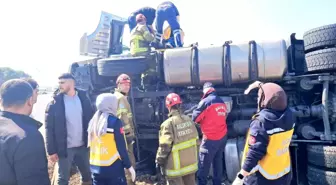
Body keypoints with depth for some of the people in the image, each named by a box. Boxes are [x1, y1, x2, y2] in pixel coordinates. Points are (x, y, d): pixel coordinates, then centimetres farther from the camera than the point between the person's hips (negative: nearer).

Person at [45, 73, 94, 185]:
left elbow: (91, 120, 4)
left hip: (83, 146, 3)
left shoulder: (83, 98, 0)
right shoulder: (55, 103, -8)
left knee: (87, 175, 18)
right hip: (65, 148, -3)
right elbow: (49, 128, -8)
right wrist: (51, 150, -11)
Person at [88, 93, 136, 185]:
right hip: (113, 168, -6)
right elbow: (121, 148, -13)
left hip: (96, 168, 6)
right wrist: (129, 166, -5)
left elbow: (90, 145, 11)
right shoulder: (114, 121, -13)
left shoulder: (93, 122, 6)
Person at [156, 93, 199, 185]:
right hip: (191, 163, 6)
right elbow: (196, 140, 9)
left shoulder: (168, 123, -20)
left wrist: (159, 160, -6)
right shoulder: (189, 120, 1)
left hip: (176, 167, -6)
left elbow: (165, 146, -20)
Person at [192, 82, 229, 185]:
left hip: (211, 138, -7)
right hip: (223, 137, 7)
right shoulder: (222, 102, 9)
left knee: (204, 163, 2)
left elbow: (195, 118, -7)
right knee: (218, 161, 16)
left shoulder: (205, 101, -11)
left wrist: (203, 120, 13)